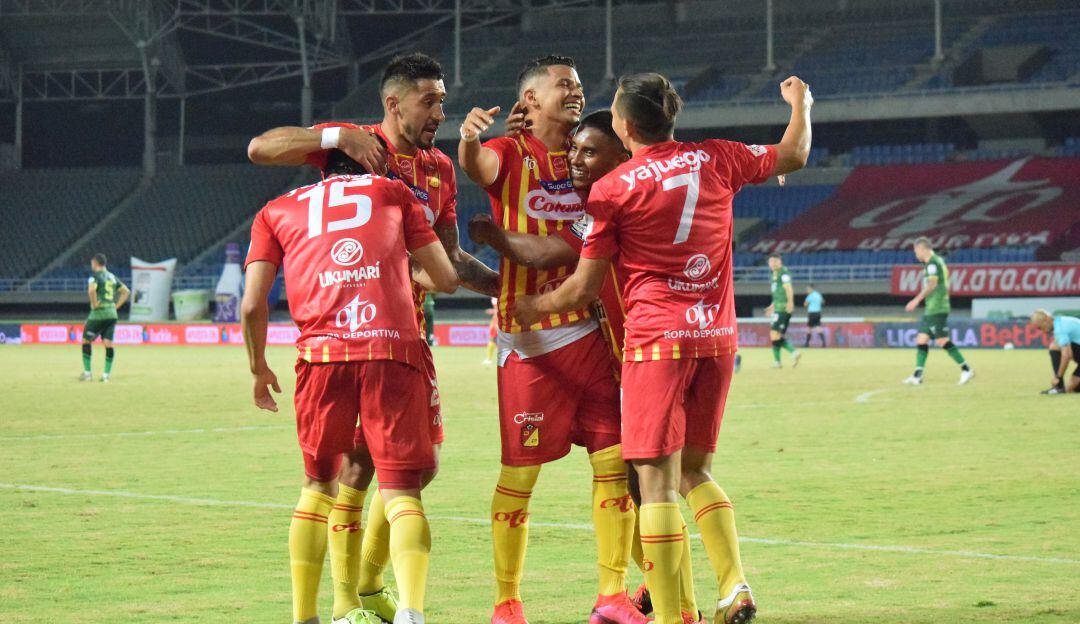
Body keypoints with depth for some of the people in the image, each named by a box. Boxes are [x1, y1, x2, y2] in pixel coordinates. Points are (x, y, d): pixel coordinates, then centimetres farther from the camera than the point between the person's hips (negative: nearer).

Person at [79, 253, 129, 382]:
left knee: (86, 341, 9)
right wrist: (116, 306, 14)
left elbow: (91, 290, -27)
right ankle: (106, 374, -2)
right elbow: (126, 291, 19)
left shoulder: (95, 276, -6)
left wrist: (94, 304, -13)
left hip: (98, 314, -6)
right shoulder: (112, 277, 15)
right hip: (112, 315, 6)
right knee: (108, 344, 2)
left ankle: (87, 372, 9)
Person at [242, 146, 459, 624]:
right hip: (393, 351, -1)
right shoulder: (393, 193, 21)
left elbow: (253, 305, 11)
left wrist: (259, 368, 26)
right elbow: (446, 280, 21)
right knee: (401, 492, -1)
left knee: (319, 487, 18)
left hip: (322, 353, 1)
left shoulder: (277, 212, 21)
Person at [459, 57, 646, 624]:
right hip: (527, 338, -5)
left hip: (589, 331, 5)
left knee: (615, 459, 1)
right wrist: (468, 137, -47)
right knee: (519, 473, -2)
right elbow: (475, 165, -24)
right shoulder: (509, 155, -3)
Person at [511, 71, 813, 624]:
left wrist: (533, 306, 17)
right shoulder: (716, 159, 5)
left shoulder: (613, 188, -6)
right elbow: (793, 155, 22)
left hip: (655, 337, -5)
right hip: (717, 336, 5)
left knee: (658, 480, -4)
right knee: (695, 471, 18)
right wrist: (800, 104, 42)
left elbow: (585, 286, -2)